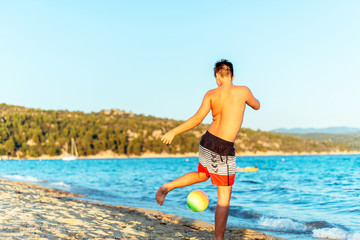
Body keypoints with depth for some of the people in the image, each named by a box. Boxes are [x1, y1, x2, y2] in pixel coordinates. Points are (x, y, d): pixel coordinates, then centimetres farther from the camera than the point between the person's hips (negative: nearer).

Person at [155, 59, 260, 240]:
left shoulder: (211, 94, -3)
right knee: (224, 198, 3)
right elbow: (257, 106, 14)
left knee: (201, 175, 34)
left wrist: (173, 132, -8)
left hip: (207, 142, 5)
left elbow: (198, 118, -15)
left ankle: (167, 187, 22)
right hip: (224, 150, -4)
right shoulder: (243, 91, -7)